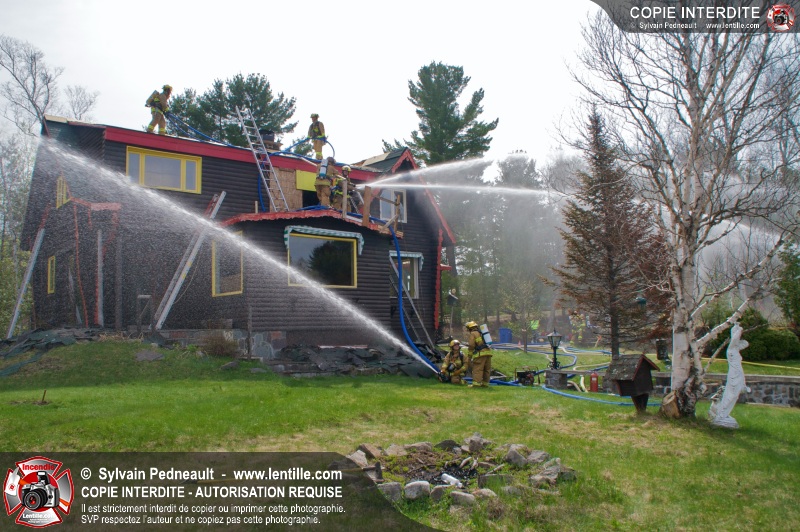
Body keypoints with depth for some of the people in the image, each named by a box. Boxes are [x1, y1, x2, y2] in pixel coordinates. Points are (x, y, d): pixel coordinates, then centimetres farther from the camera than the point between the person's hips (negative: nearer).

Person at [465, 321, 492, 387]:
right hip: (488, 352, 7)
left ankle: (476, 383, -12)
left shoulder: (473, 334, 3)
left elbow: (471, 345, -5)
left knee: (477, 369, -6)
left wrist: (470, 356, 2)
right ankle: (485, 383, 13)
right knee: (486, 369, 10)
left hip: (481, 353, -7)